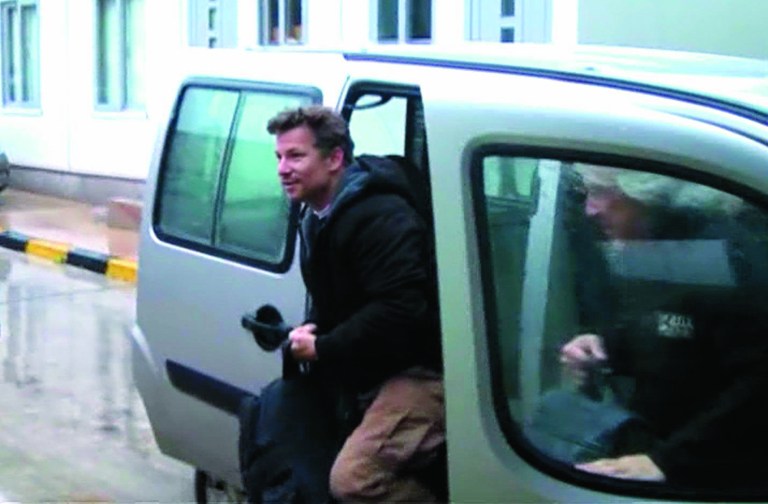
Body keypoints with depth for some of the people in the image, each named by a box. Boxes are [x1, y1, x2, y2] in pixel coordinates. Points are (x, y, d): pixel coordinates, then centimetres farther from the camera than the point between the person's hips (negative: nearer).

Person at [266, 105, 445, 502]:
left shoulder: (380, 217, -19)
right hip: (373, 379, 11)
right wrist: (309, 334, 4)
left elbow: (401, 309, -29)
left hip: (420, 373, -11)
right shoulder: (317, 218, 13)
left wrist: (323, 349, -20)